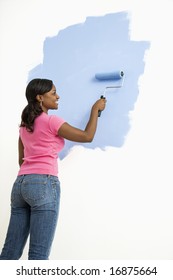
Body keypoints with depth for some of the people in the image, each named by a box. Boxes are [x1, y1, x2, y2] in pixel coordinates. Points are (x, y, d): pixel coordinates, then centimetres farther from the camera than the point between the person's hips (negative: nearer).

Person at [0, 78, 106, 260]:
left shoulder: (25, 124, 19)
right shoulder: (51, 121, -5)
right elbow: (87, 136, 1)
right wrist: (95, 109, 13)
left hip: (20, 184, 8)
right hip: (43, 184, -8)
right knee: (39, 254, -7)